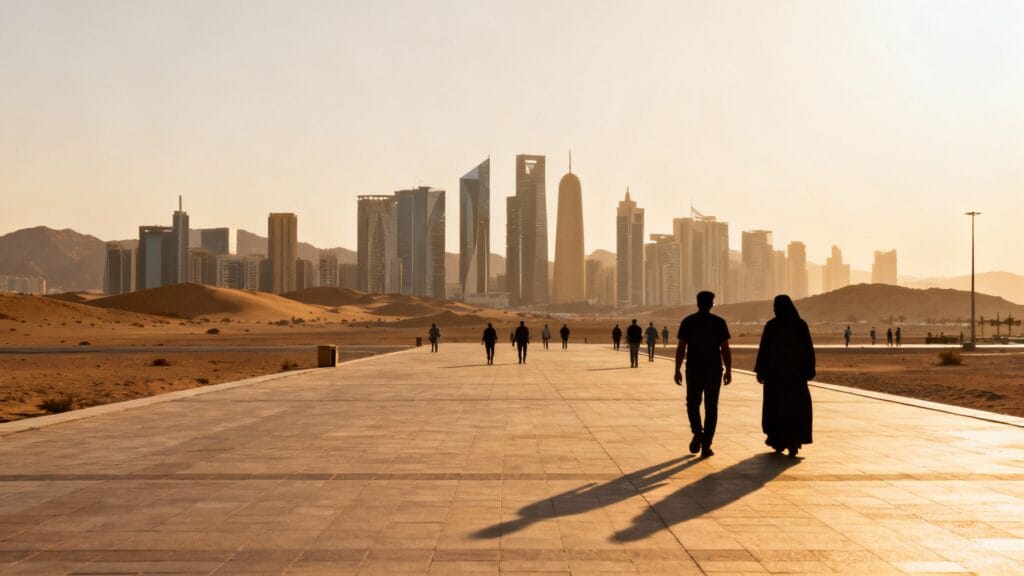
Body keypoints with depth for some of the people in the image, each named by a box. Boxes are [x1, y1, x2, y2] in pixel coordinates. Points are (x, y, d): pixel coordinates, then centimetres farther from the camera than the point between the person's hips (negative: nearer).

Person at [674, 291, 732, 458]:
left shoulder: (687, 322, -2)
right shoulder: (719, 322, -2)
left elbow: (681, 348, -4)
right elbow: (725, 349, -4)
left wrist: (677, 370, 2)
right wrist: (728, 371, 3)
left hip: (694, 370, 0)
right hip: (714, 370, 0)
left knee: (693, 403, 17)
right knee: (711, 407, 7)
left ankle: (697, 432, -6)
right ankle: (706, 446, 4)